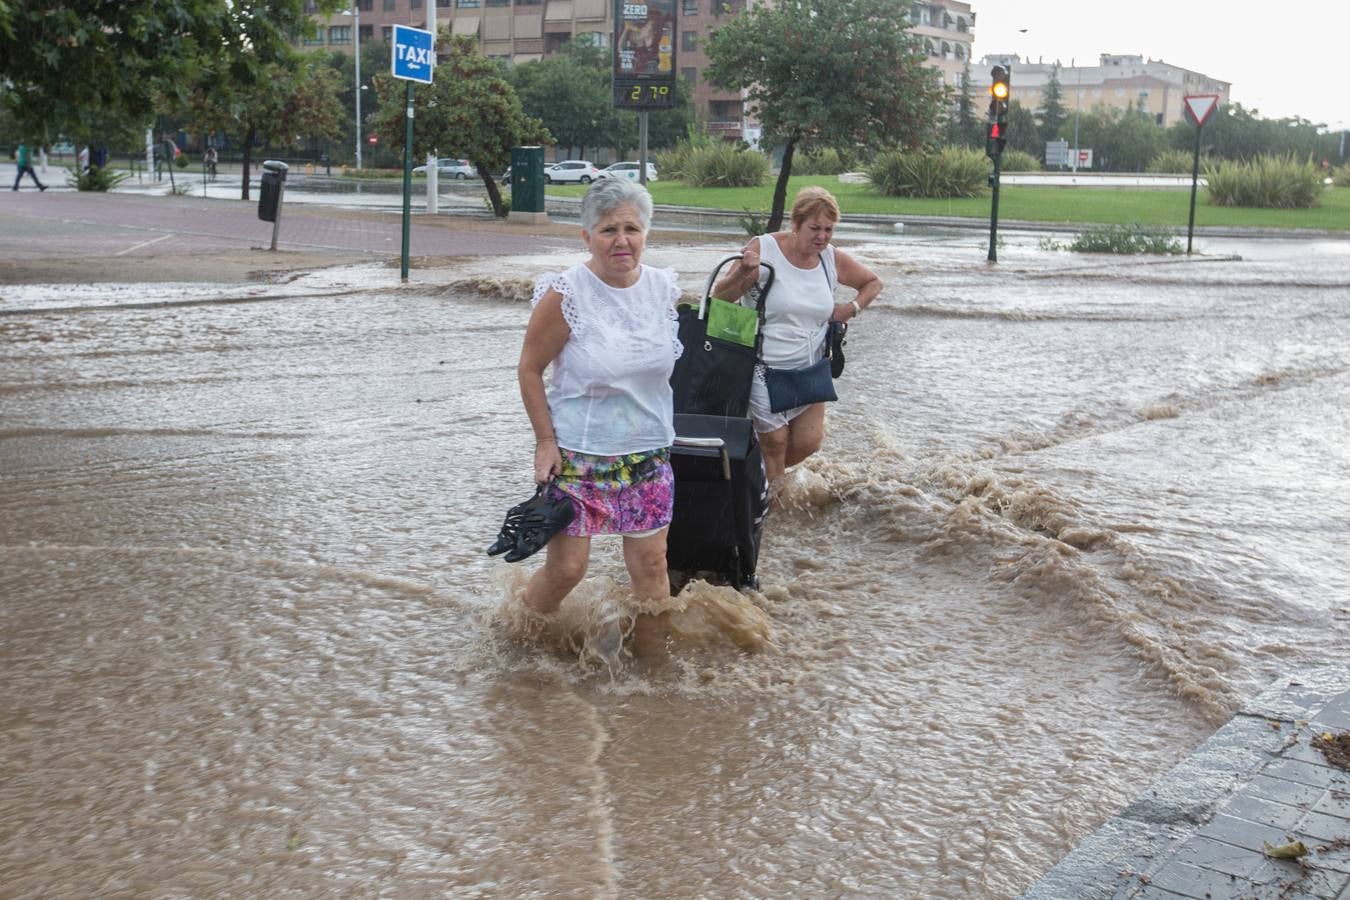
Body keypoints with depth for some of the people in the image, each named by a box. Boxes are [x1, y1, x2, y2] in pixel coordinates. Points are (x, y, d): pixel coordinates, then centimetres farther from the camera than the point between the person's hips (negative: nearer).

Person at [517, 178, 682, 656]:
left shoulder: (664, 288, -2)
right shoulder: (564, 294, -15)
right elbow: (530, 369, -8)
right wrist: (545, 442, -10)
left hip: (648, 454, 4)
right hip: (577, 455, -4)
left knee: (651, 564, 7)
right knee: (566, 567, 0)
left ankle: (651, 657, 27)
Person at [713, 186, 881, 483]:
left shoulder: (833, 259, 2)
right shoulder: (763, 249, -12)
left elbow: (872, 282, 20)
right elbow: (720, 298, -14)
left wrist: (853, 308, 2)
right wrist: (742, 273, -32)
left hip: (810, 368, 5)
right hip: (765, 368, -4)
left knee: (808, 441, 2)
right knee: (775, 442, 1)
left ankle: (766, 474, 30)